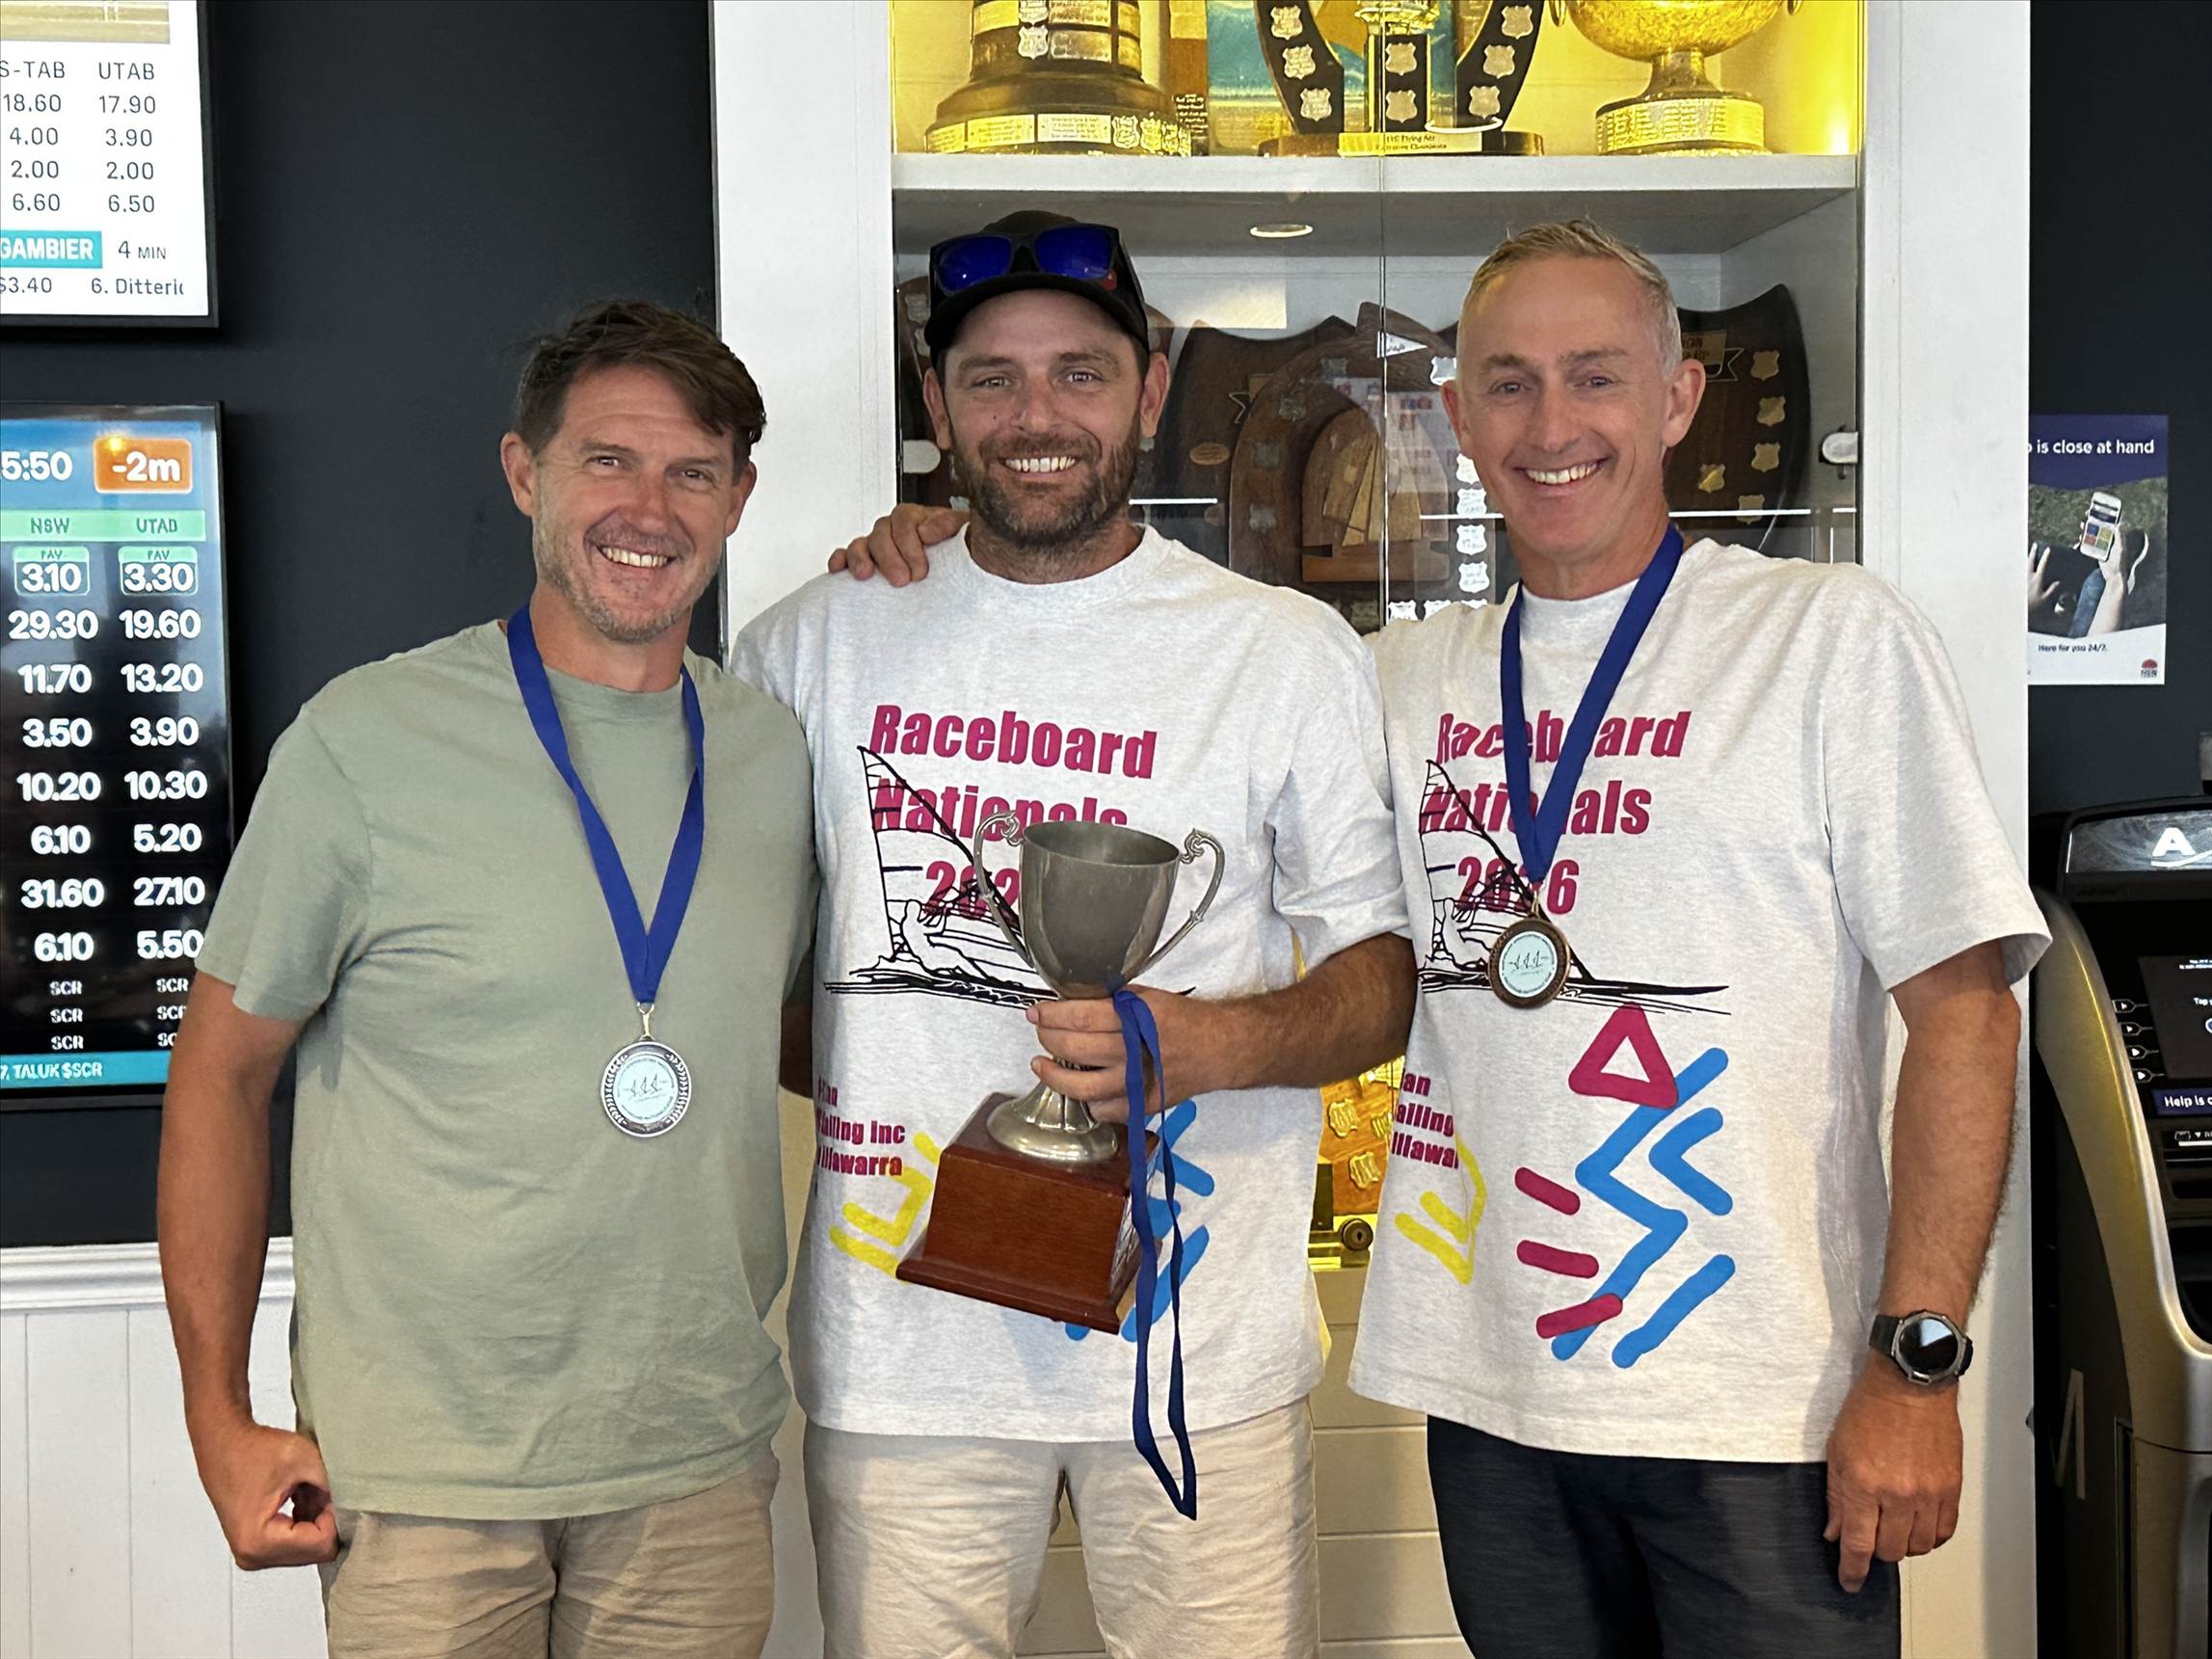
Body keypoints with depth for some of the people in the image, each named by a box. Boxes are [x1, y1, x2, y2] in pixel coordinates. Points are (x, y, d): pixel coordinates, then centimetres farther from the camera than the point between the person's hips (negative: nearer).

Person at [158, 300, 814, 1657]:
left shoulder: (773, 751, 4)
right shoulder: (367, 741, -9)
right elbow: (223, 1073, -3)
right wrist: (222, 1422, -5)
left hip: (698, 1465, 4)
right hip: (422, 1474, -3)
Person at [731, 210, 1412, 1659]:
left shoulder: (1292, 655, 0)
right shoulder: (819, 644, 6)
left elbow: (1393, 967, 1)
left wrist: (1205, 1043, -17)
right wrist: (822, 1059, 1)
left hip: (1202, 1343, -1)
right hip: (898, 1339, 2)